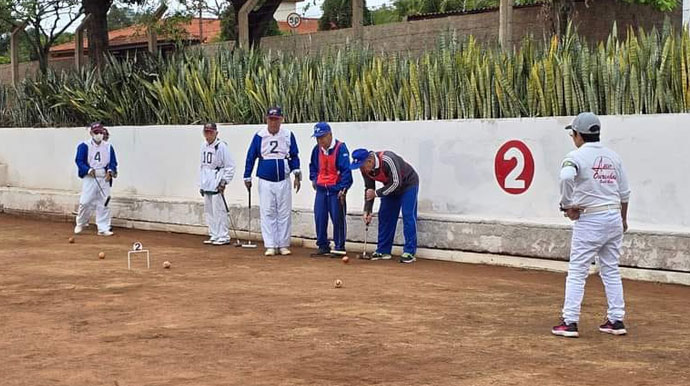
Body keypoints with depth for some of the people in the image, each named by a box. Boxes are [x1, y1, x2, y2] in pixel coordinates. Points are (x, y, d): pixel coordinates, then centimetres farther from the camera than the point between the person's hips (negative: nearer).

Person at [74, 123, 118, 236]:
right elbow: (79, 161, -6)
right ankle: (80, 224, 15)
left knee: (103, 204, 2)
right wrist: (88, 170, -23)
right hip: (89, 178, -3)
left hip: (104, 179, 3)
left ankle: (103, 228, 7)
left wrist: (110, 171, -11)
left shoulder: (108, 147, 10)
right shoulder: (84, 146, -1)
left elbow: (113, 162, 10)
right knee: (85, 202, -7)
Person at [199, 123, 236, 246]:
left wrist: (224, 181, -15)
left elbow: (230, 166, -10)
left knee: (219, 210, -8)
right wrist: (201, 184, 18)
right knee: (209, 211, 11)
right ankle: (214, 236, 19)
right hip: (206, 184, 8)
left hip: (217, 184, -8)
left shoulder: (221, 146, -10)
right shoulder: (204, 146, 13)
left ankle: (224, 237, -3)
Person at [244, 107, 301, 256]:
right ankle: (270, 246, 4)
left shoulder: (288, 135, 1)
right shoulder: (259, 136, -1)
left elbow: (294, 156, 8)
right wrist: (247, 177, 4)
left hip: (283, 181, 1)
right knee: (267, 214, 0)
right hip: (265, 181, -1)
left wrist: (297, 174, -4)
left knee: (285, 214, 3)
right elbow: (251, 157, 5)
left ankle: (284, 245, 11)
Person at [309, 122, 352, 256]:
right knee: (319, 218, 5)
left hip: (336, 190, -6)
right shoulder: (317, 149, 7)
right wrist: (313, 178, 12)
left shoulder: (340, 148, -12)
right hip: (321, 189, 6)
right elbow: (313, 165, 26)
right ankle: (323, 246, 15)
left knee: (338, 218, -3)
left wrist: (343, 189, -19)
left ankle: (339, 247, 5)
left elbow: (346, 170, -15)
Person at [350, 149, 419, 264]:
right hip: (390, 187, 7)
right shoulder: (365, 168, -15)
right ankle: (383, 251, 11)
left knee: (408, 216, -14)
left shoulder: (387, 160, -38)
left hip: (408, 184, -7)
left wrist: (376, 193, -28)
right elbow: (369, 189, -4)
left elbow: (396, 183, -33)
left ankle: (409, 252, -12)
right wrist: (367, 210, -11)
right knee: (384, 216, 3)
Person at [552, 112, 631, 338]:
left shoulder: (577, 156, -9)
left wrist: (567, 205, -17)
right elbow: (624, 193, 14)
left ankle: (570, 322, -4)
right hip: (614, 216, 6)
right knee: (611, 270, 14)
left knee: (577, 272, -1)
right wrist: (623, 219, 27)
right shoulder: (613, 157, 10)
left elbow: (566, 177, -31)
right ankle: (616, 320, 16)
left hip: (589, 220, -6)